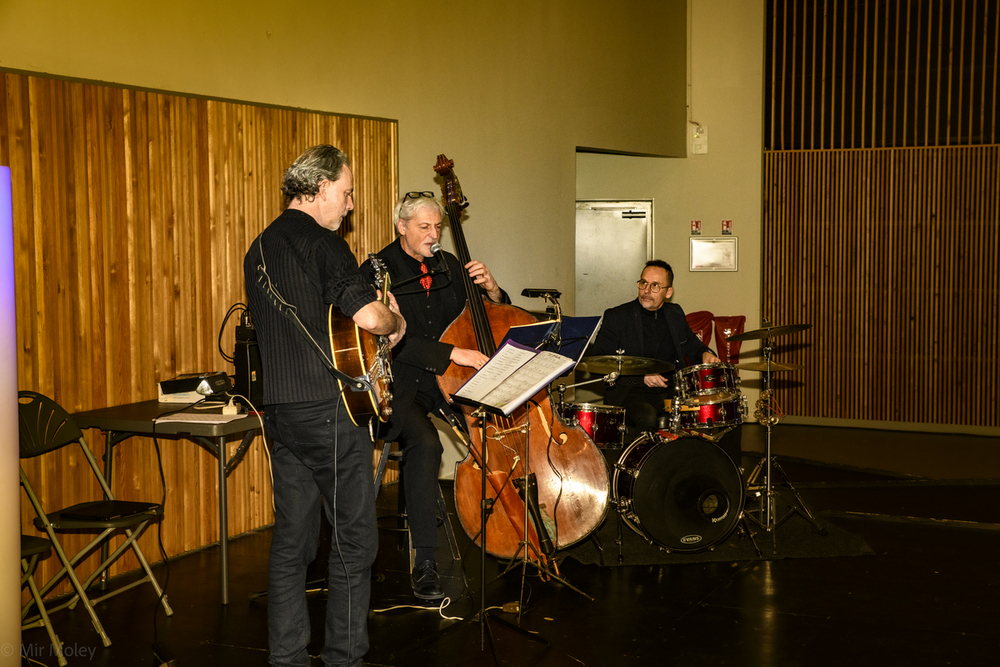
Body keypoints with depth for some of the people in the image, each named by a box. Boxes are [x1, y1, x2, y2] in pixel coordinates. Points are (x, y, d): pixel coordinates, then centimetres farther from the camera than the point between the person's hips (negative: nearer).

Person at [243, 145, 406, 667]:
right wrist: (397, 321, 0)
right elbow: (369, 317, -23)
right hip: (328, 407, -8)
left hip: (278, 408, 8)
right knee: (354, 538, 1)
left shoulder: (259, 247, 15)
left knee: (291, 536, 12)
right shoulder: (321, 242, -12)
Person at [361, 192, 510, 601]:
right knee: (424, 442, -34)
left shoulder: (448, 267, 13)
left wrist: (491, 290, -3)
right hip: (400, 382, -5)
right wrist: (452, 353, -27)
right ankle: (424, 561, -27)